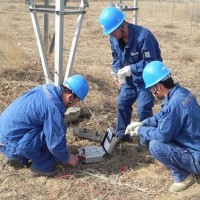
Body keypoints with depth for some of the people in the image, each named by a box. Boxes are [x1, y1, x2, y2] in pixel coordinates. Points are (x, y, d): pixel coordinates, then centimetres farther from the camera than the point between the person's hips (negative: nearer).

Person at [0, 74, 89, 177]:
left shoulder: (48, 89, 2)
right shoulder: (53, 107, -24)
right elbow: (55, 142, -16)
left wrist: (63, 146, 25)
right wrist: (67, 158, 3)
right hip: (10, 143, -9)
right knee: (54, 130, -13)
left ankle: (18, 158, 21)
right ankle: (42, 166, 1)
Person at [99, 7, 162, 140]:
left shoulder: (143, 36, -33)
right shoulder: (115, 39, -11)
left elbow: (150, 63, -30)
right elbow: (116, 57, 5)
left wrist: (129, 69, -35)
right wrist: (117, 72, -14)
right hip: (131, 77, 7)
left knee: (143, 108, -12)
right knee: (122, 102, 8)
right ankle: (121, 134, 25)